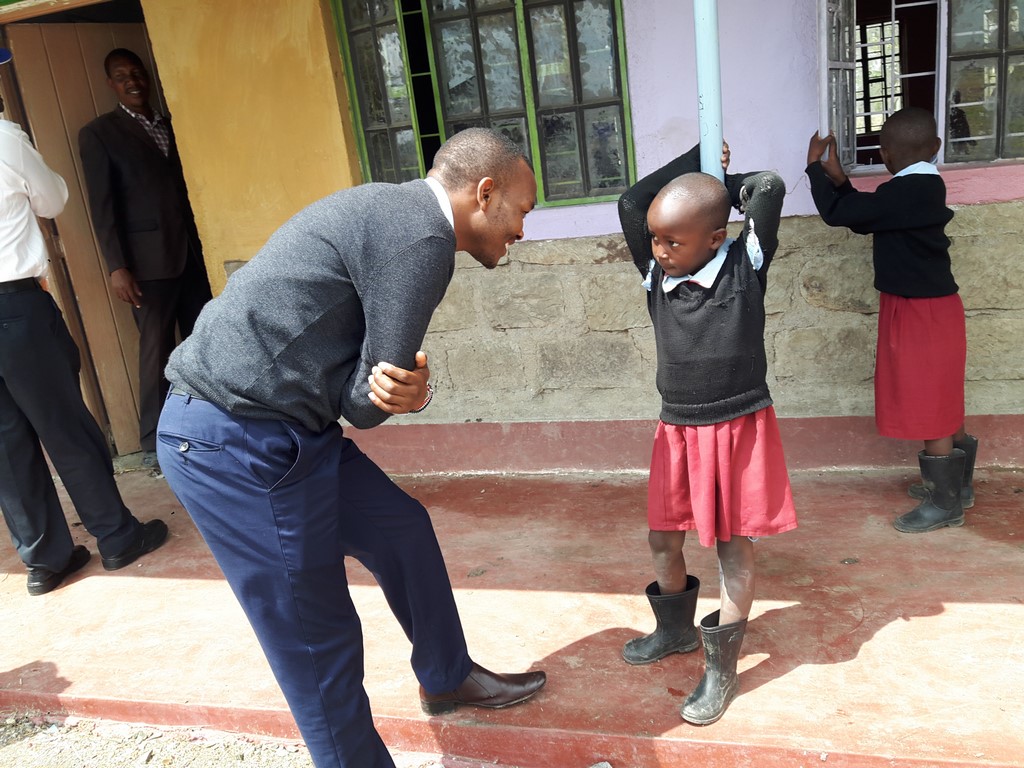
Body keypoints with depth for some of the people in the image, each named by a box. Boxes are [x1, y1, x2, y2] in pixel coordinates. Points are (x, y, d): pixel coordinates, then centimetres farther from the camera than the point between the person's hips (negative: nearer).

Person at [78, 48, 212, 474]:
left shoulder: (170, 125, 17)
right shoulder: (98, 134, 2)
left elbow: (186, 187, 15)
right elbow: (102, 205, -4)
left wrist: (204, 243, 8)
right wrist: (117, 266, -12)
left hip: (192, 250, 4)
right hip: (149, 257, -4)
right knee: (156, 349, -2)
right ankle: (153, 443, 7)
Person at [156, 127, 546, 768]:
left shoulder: (394, 212, 13)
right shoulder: (421, 235, -19)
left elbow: (373, 390, 11)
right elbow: (365, 405, -18)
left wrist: (412, 389, -10)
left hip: (277, 427, 10)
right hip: (236, 444, -10)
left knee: (402, 529, 19)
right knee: (316, 641, 2)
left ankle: (448, 678, 41)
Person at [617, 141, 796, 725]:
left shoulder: (746, 266, -10)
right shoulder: (657, 276, -1)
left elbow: (771, 187, -17)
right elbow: (631, 202, -5)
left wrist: (722, 185, 0)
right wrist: (698, 161, 2)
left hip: (740, 430, -4)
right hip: (678, 432, 4)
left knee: (734, 547, 7)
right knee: (663, 539, 13)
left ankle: (722, 668, 21)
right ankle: (676, 630, 39)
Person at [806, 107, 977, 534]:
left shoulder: (904, 192, -22)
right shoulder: (925, 187, 7)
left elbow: (836, 213, -20)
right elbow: (863, 218, 14)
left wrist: (815, 166, -6)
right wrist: (837, 177, 6)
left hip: (920, 313, -10)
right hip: (930, 308, 10)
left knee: (930, 410, 0)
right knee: (944, 405, 19)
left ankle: (945, 504, 13)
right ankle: (957, 486, 34)